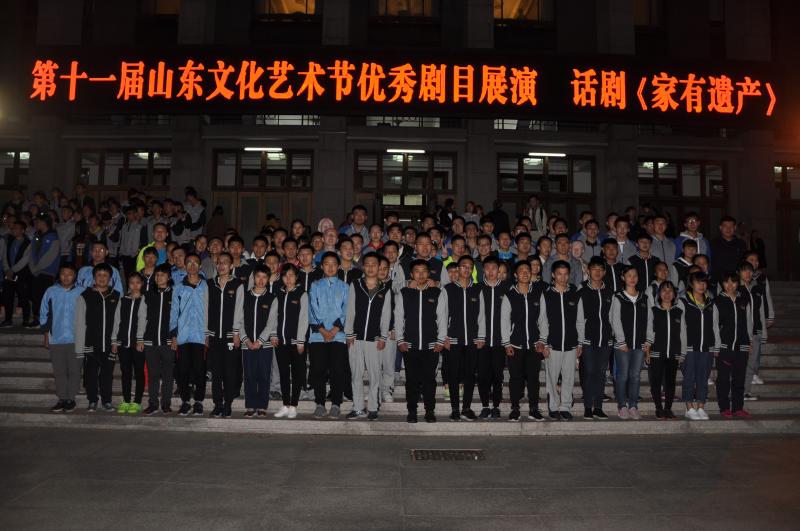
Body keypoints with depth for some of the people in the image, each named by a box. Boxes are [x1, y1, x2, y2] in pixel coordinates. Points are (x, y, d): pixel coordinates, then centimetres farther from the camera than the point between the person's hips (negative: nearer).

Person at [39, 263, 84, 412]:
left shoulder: (81, 292, -3)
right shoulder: (51, 291, 2)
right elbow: (44, 315, 9)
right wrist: (46, 336, 8)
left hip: (76, 339, -2)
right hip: (56, 339, 2)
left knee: (74, 371, 3)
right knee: (59, 371, 8)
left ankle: (71, 399, 14)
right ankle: (61, 399, 17)